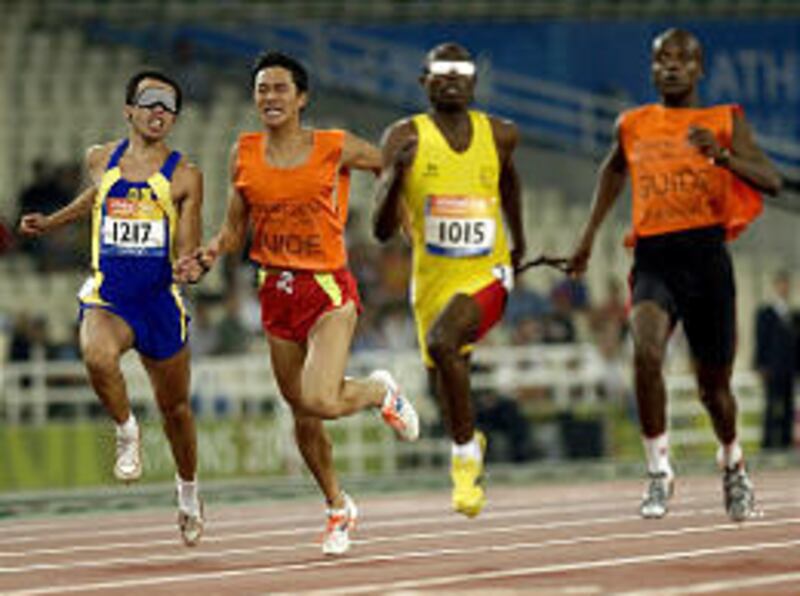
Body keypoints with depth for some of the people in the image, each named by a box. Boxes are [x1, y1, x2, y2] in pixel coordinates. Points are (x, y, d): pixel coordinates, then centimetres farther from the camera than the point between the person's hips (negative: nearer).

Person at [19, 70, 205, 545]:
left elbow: (188, 252, -4)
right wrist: (51, 222, 29)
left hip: (161, 299, 0)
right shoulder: (101, 160, 6)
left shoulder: (184, 176, -2)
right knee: (98, 355, -35)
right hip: (108, 295, 0)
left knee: (175, 405, 13)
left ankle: (189, 489, 40)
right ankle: (127, 430, -5)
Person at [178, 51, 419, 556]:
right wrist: (207, 257, -8)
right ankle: (339, 506, 34)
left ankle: (382, 392, 12)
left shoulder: (337, 148, -7)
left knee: (320, 400, -23)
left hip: (329, 288, -4)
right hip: (277, 289, 4)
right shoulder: (244, 154, 3)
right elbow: (235, 229, 10)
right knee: (303, 414, 12)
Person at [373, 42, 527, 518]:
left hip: (487, 274, -2)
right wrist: (396, 175, -29)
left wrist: (519, 236, 34)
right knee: (446, 385, 16)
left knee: (443, 342, -31)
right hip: (434, 281, 2)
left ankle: (466, 452, -14)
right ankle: (469, 442, 52)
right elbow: (383, 231, -12)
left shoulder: (500, 135, 0)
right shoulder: (406, 138, -8)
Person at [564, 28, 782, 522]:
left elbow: (771, 182, -8)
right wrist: (590, 233, 32)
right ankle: (659, 472, -17)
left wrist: (722, 155, -24)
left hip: (706, 255, -1)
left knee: (714, 382, 10)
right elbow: (614, 170, 32)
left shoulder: (726, 121, 3)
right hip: (654, 258, 1)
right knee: (646, 353, -28)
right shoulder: (633, 126, 10)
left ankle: (732, 463, 41)